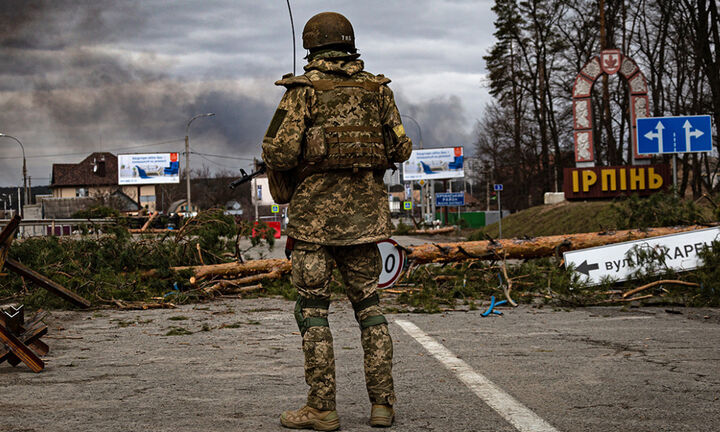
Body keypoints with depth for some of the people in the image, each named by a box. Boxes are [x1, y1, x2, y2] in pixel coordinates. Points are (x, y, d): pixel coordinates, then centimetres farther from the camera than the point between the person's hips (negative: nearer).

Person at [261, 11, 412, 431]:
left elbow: (279, 152, -12)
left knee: (313, 309, 2)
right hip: (364, 212, 4)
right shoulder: (377, 89, 7)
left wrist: (283, 170, 10)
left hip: (315, 210, -4)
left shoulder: (304, 89, -5)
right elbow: (401, 149, 8)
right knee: (369, 304, 11)